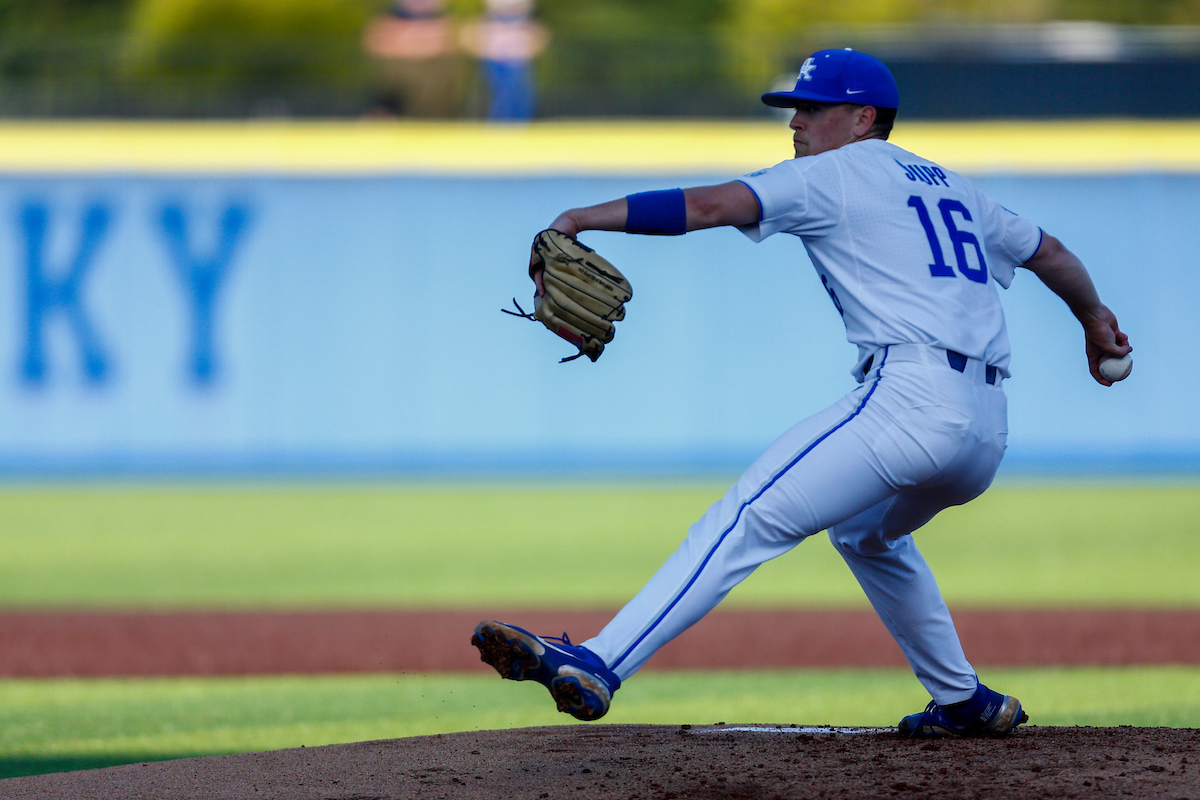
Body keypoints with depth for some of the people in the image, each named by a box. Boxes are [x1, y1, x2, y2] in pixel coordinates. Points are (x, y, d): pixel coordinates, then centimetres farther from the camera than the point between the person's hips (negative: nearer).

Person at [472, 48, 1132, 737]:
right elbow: (1048, 251, 38)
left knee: (746, 520, -17)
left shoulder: (834, 175, 5)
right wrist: (1093, 316, 58)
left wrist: (581, 218, -10)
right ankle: (964, 702, 35)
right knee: (865, 533, 35)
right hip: (990, 429, 8)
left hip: (913, 397, -8)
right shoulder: (950, 186, 27)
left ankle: (597, 665, -30)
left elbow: (709, 205, -8)